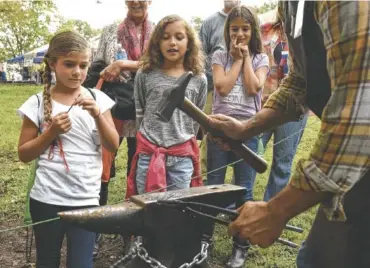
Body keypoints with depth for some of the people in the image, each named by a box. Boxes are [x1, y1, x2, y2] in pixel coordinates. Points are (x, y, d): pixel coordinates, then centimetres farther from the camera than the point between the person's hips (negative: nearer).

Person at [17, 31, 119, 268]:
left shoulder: (98, 99, 0)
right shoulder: (38, 103, -3)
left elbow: (113, 146, -4)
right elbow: (24, 154, 0)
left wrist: (97, 114, -18)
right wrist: (51, 132, -15)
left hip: (86, 199, 0)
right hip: (46, 198, 0)